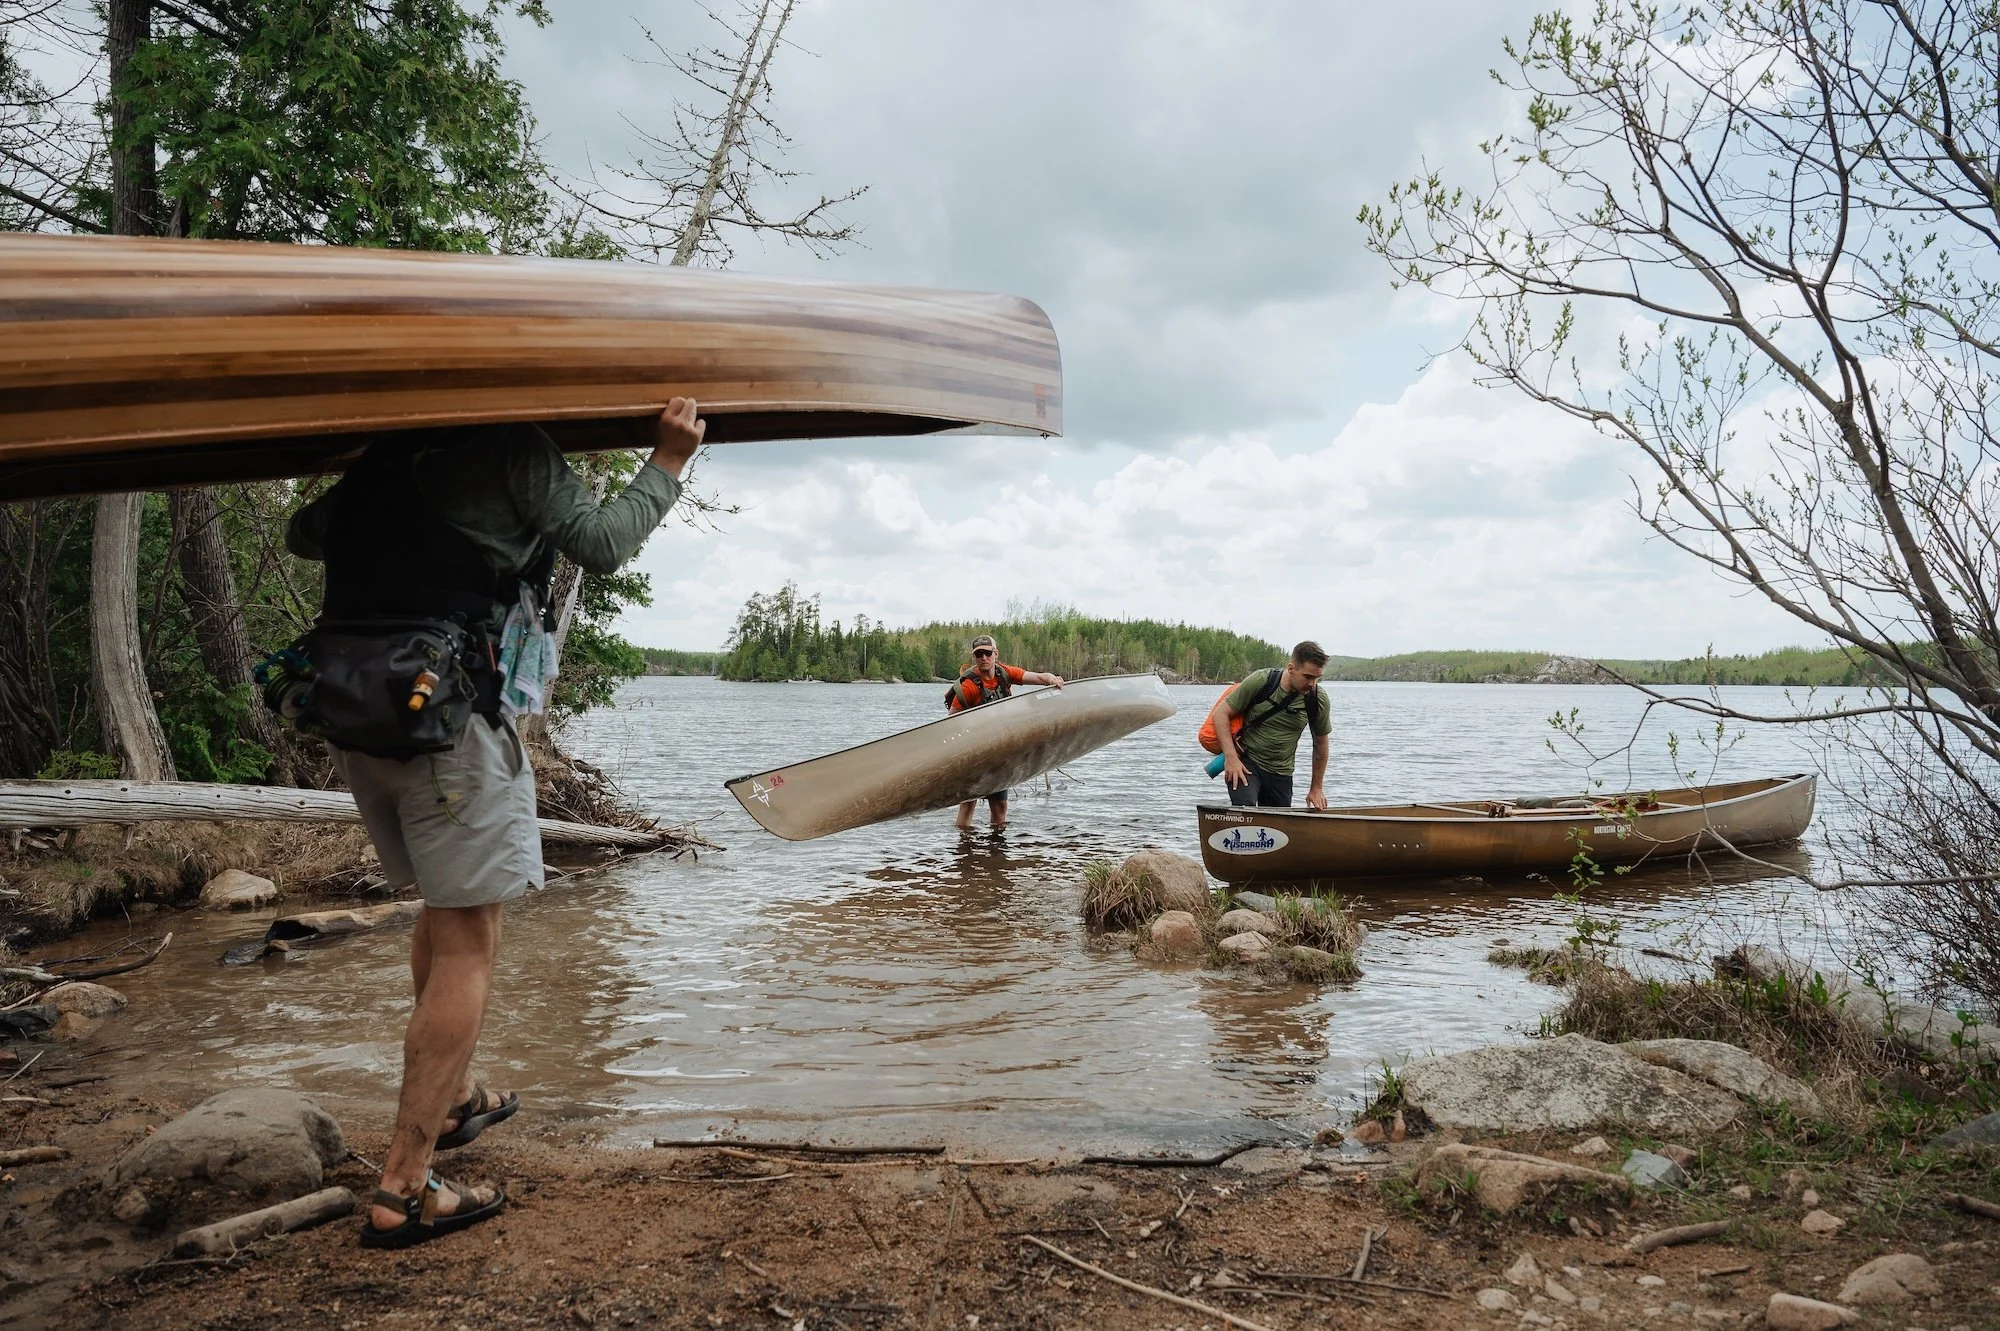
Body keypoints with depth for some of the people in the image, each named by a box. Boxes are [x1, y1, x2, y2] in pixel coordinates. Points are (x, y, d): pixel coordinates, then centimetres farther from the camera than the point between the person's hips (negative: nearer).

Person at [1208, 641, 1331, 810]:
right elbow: (1220, 714, -9)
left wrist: (1317, 789, 15)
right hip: (1246, 762, -4)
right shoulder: (1260, 681, -15)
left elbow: (1320, 742, 10)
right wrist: (1231, 757, -19)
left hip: (1281, 774, 4)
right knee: (1245, 808, -28)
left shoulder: (1318, 699, -6)